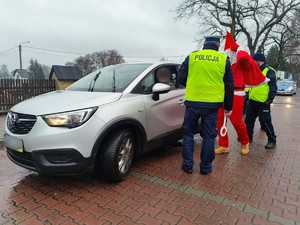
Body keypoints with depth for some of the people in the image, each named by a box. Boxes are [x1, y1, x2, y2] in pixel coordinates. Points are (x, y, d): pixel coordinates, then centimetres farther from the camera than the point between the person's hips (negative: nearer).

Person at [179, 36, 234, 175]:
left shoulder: (192, 56, 3)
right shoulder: (224, 59, 5)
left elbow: (181, 78, 7)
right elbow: (229, 85, 7)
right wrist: (228, 106, 15)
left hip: (192, 102, 0)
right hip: (212, 103, 0)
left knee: (188, 133, 13)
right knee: (209, 136, 11)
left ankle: (187, 164, 17)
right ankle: (206, 166, 20)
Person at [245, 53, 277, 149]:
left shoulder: (269, 71, -7)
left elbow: (273, 87, -11)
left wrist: (270, 99, -17)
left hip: (263, 102, -8)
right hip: (252, 101, 8)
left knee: (265, 121, -4)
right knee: (249, 119, 13)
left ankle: (272, 140, 9)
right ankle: (248, 136, 27)